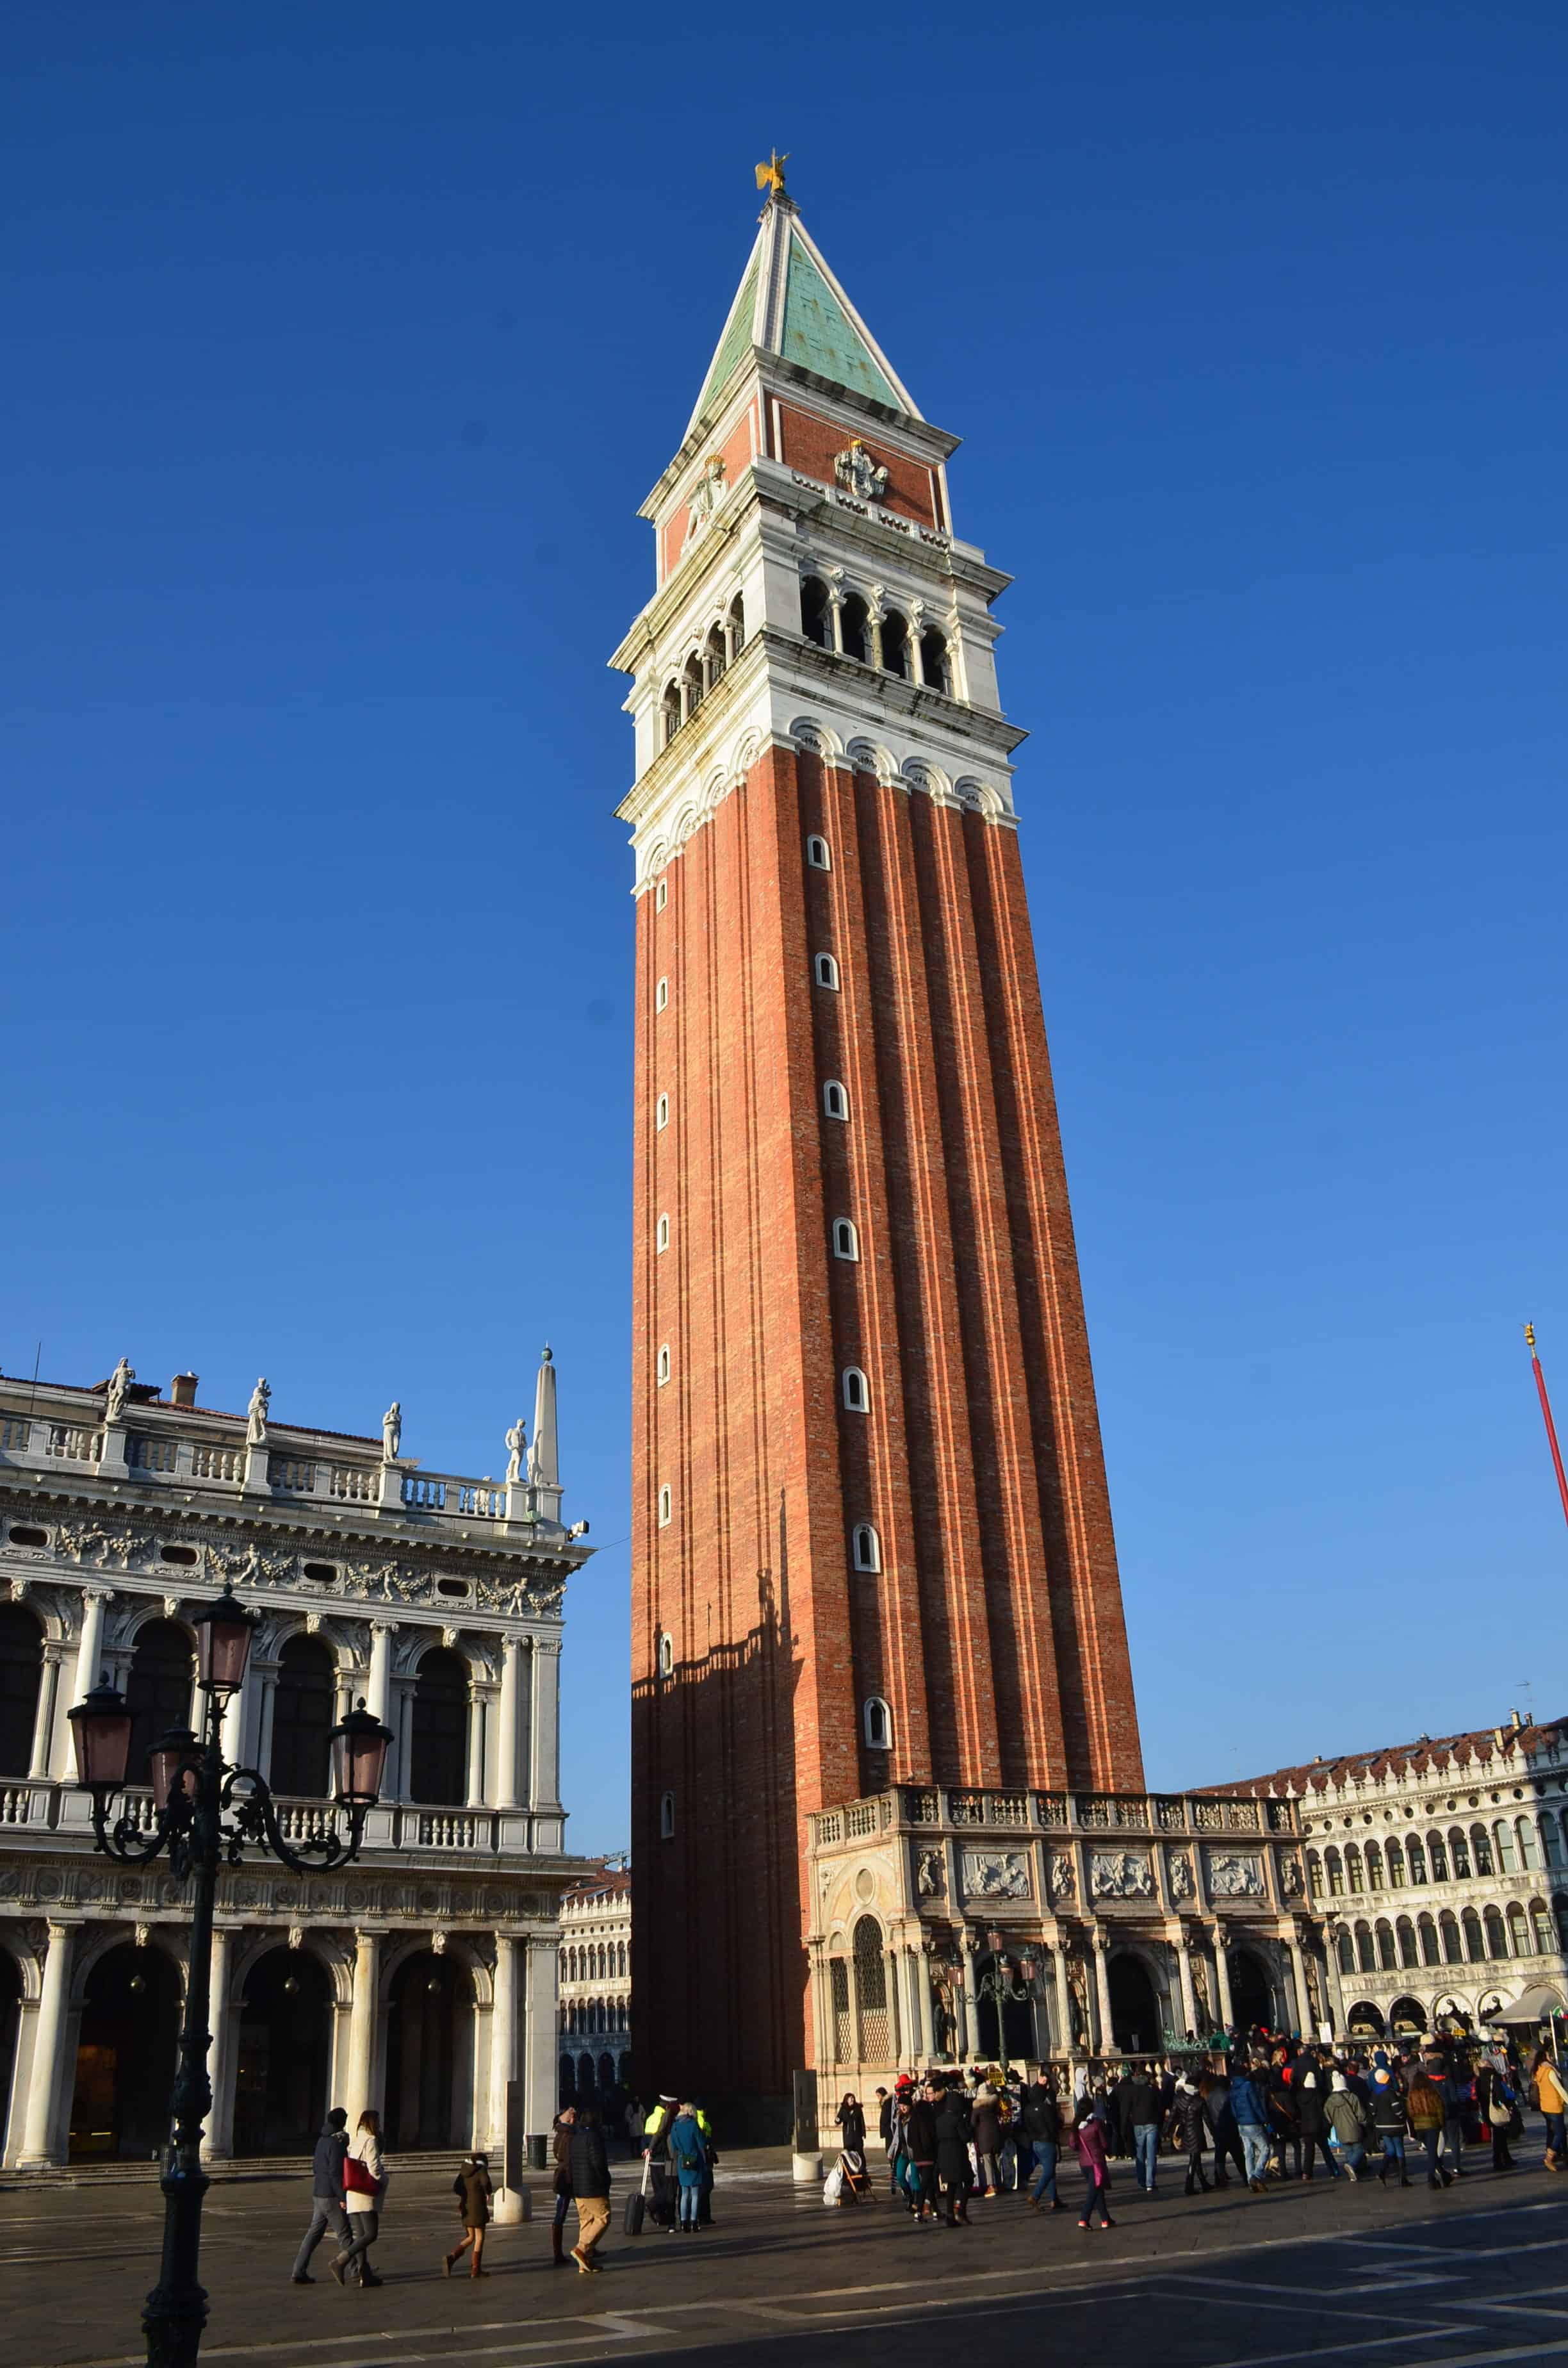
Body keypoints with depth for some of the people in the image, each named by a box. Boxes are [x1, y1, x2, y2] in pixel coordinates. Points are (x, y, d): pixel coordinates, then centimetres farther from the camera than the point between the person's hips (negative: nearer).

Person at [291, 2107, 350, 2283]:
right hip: (332, 2196, -8)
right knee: (344, 2234, 2)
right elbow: (335, 2172, -23)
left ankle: (299, 2272, 7)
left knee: (314, 2234, 10)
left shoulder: (322, 2141, 9)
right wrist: (342, 2197, -20)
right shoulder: (337, 2143, -18)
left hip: (318, 2195, 8)